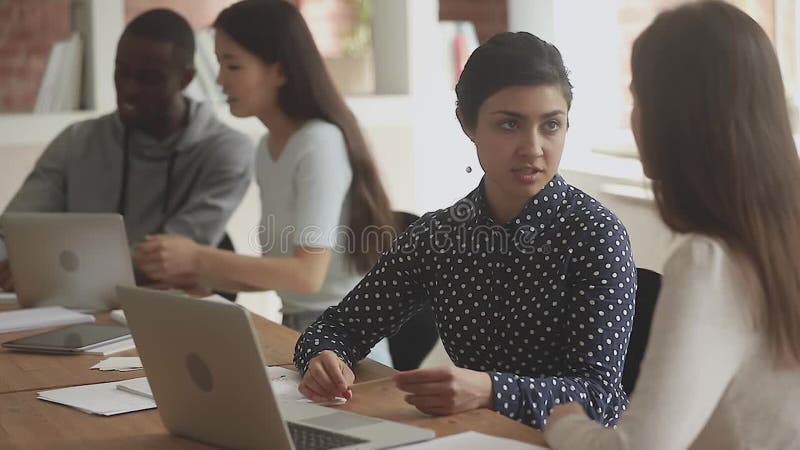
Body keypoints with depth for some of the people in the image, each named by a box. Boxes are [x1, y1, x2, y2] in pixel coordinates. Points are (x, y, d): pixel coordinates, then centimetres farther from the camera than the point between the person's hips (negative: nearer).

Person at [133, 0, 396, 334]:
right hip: (296, 328, 7)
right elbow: (278, 271, 11)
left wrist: (197, 258, -20)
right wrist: (192, 271, -1)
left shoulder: (320, 143, -15)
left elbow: (307, 274, -20)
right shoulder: (268, 149, 10)